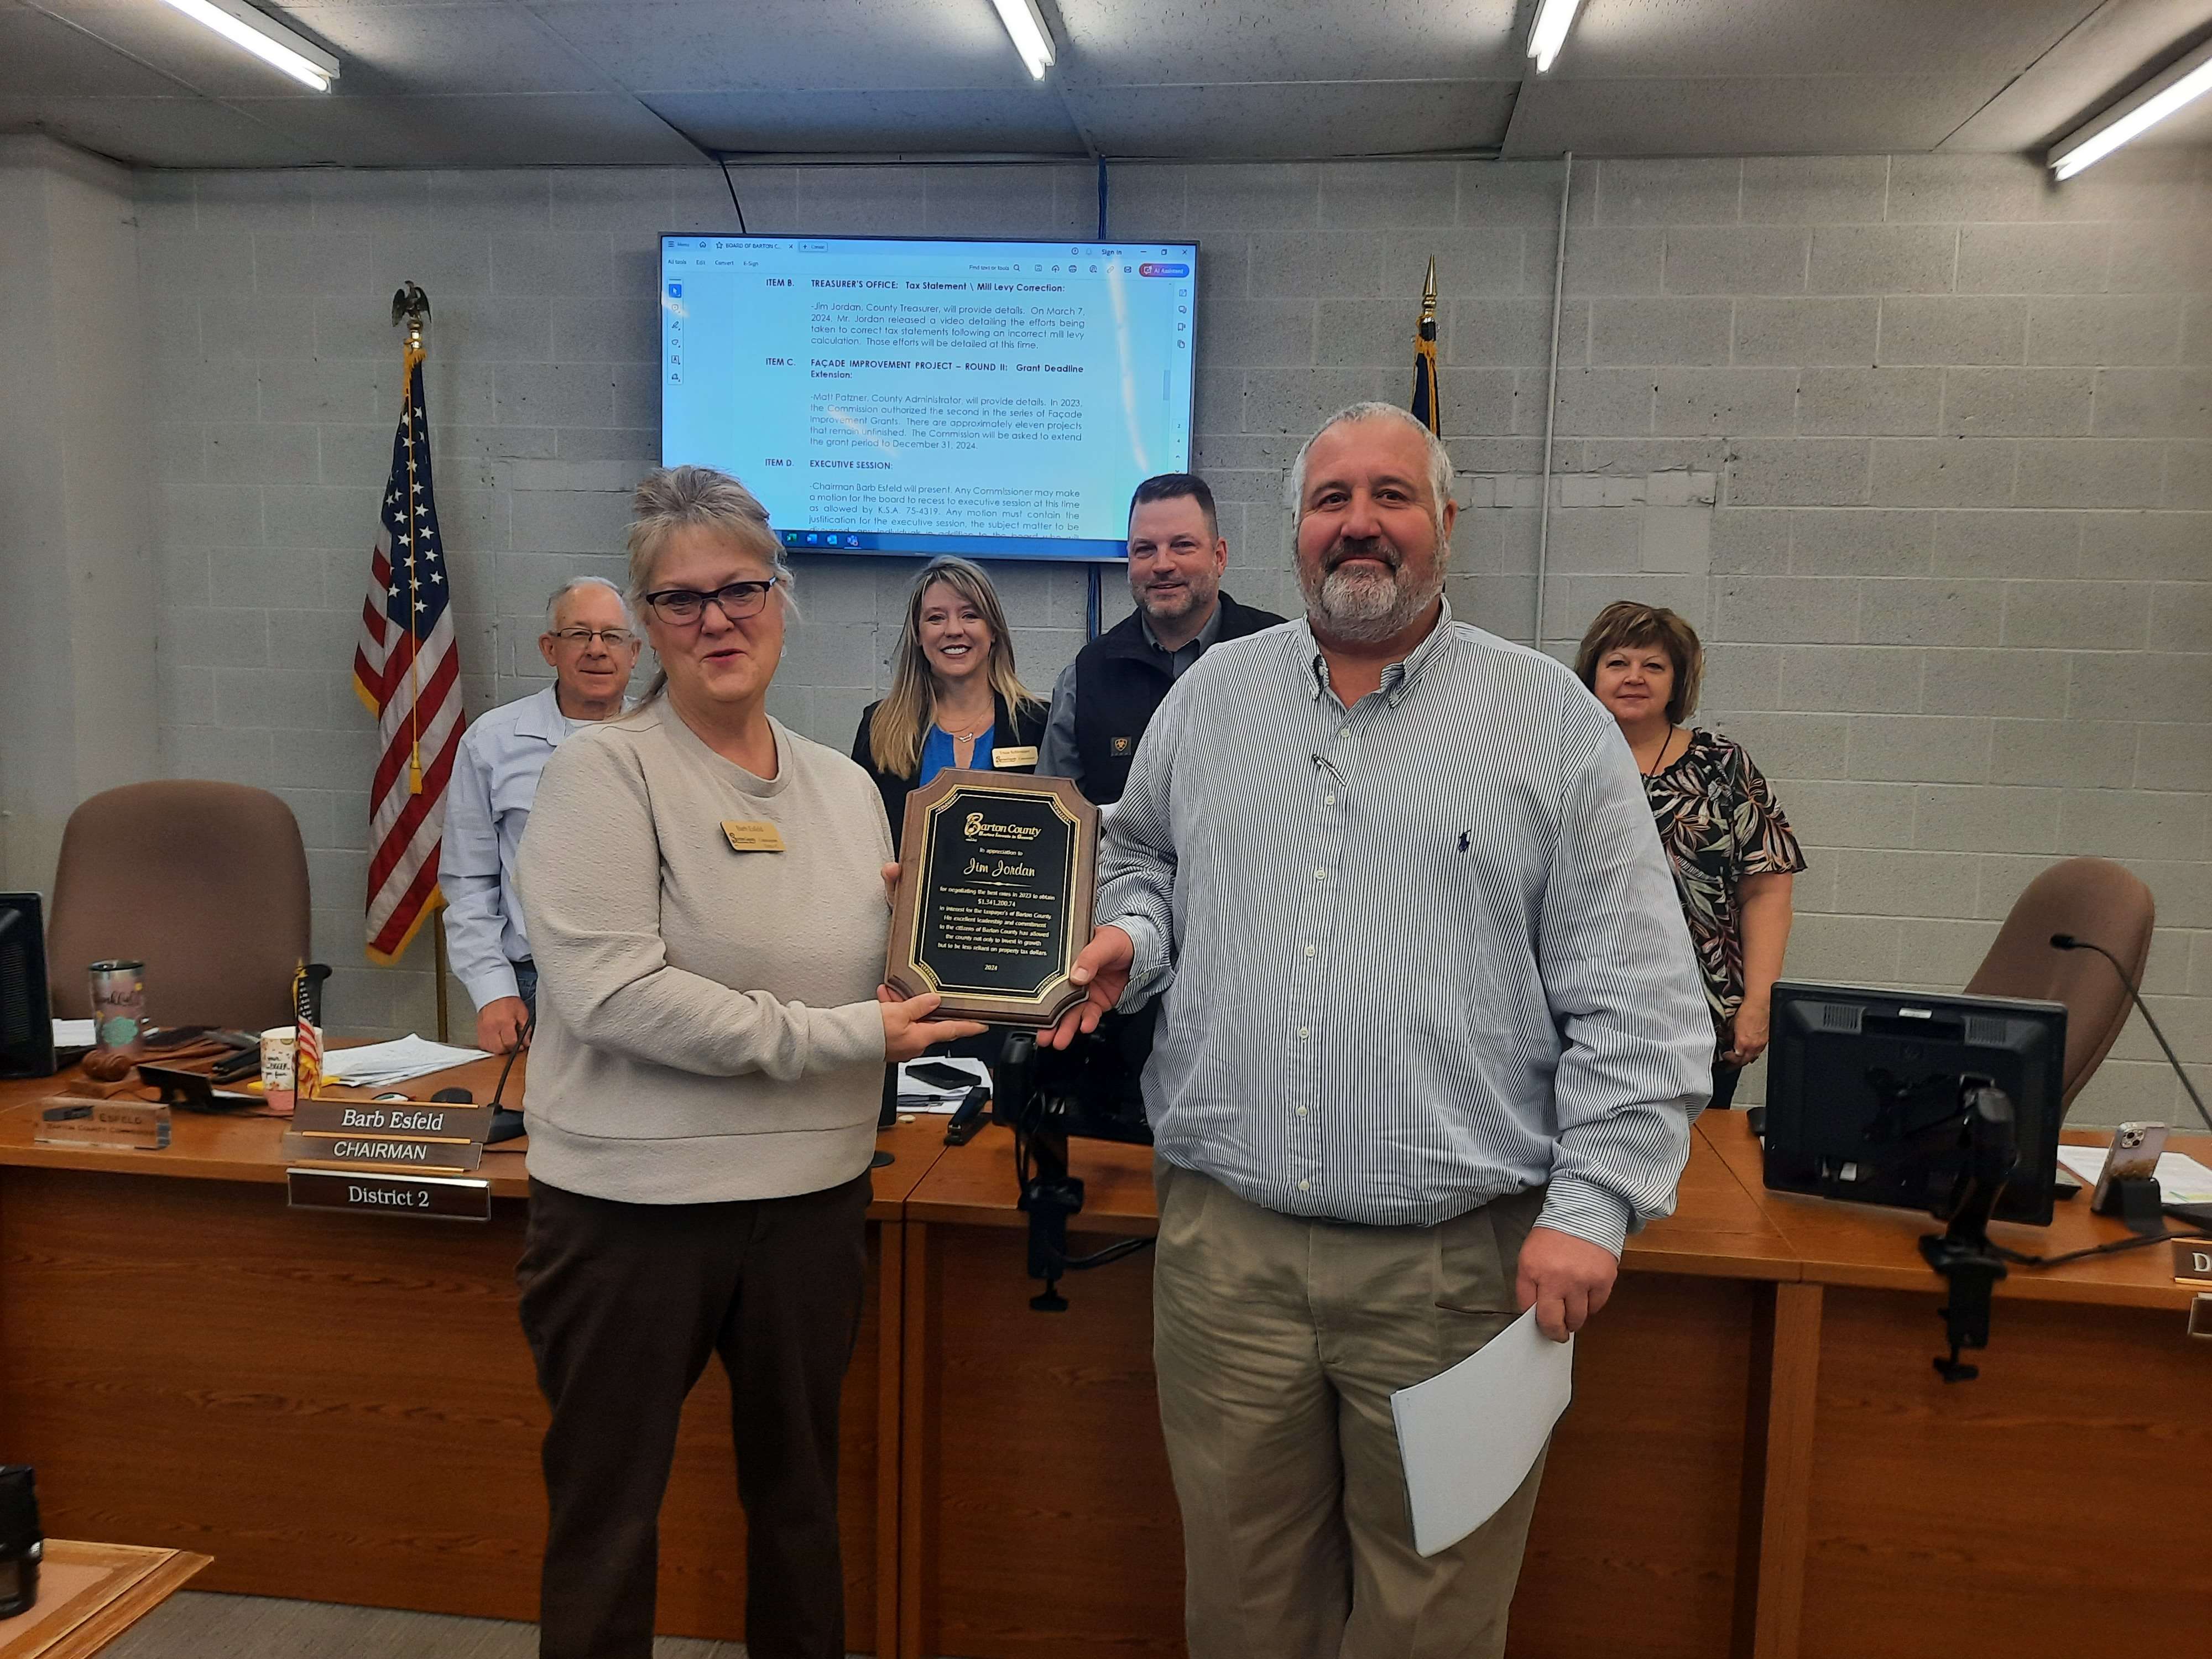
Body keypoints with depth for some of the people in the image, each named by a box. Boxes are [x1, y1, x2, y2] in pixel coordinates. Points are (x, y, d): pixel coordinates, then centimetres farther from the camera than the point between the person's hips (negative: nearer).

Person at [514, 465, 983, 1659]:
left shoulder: (845, 786, 7)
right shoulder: (605, 769, -9)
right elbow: (612, 992, -21)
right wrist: (836, 1038, -20)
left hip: (812, 1199, 5)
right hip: (632, 1203, -4)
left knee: (801, 1496, 19)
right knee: (605, 1515, 11)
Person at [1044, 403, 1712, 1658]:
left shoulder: (1551, 721, -2)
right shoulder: (1212, 698, 9)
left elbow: (1637, 1005, -4)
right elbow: (1145, 865, 21)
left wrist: (1592, 1206, -11)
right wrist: (1129, 940, -1)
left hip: (1456, 1261, -2)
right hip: (1225, 1243, 3)